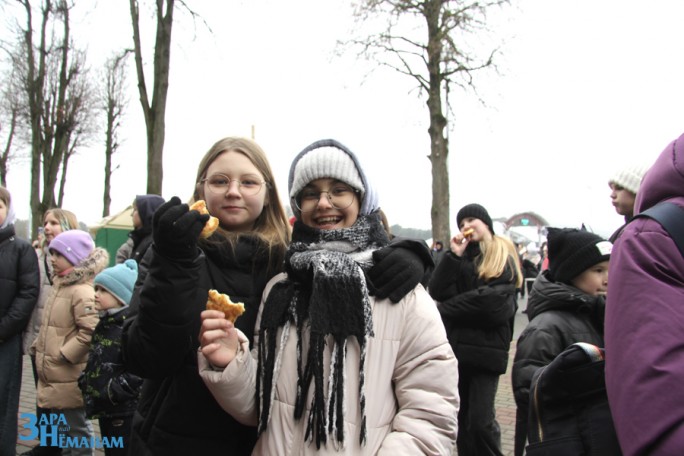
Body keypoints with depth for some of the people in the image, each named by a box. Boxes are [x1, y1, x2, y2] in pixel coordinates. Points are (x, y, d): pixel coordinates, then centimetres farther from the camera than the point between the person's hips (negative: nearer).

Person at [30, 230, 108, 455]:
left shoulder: (82, 291, -19)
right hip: (53, 376, 10)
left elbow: (90, 332, -28)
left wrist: (63, 355, -21)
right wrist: (38, 346, 14)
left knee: (76, 427, 3)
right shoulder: (60, 284, 13)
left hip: (68, 379, -10)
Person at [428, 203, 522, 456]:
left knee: (481, 421, -7)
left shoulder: (505, 256, 1)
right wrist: (454, 255, -8)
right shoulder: (459, 255, 12)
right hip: (455, 347, 4)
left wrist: (446, 308, -5)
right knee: (462, 418, 11)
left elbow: (493, 301, -13)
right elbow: (436, 292, -1)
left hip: (487, 349, -4)